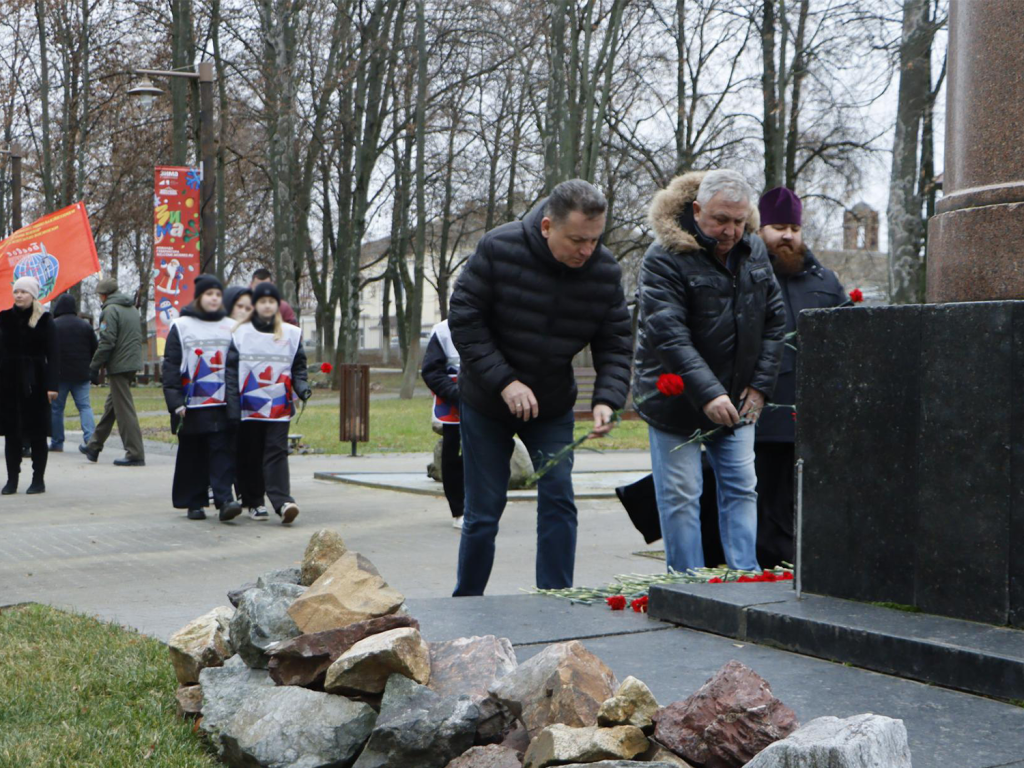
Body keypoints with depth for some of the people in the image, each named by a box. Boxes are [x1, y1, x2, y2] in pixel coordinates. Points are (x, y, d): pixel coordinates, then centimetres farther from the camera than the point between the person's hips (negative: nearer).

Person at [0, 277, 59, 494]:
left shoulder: (44, 321, -2)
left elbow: (53, 354, -5)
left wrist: (52, 385, -13)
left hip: (34, 382, -3)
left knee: (37, 433, 3)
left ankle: (39, 479, 9)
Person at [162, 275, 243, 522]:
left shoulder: (231, 327, 12)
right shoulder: (181, 326, 4)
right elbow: (170, 365, 0)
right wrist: (175, 401, -9)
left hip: (223, 405, 1)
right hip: (192, 406, -1)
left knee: (223, 452, -8)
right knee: (192, 456, 5)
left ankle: (224, 500, -14)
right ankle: (194, 503, 14)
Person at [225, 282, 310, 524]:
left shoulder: (292, 334, 8)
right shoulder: (241, 334, 5)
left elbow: (298, 368, 14)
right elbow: (232, 372, 3)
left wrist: (302, 387, -8)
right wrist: (232, 408, -5)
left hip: (280, 407, 0)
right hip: (249, 407, 0)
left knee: (276, 452, -10)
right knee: (249, 455, 5)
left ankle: (282, 501, -20)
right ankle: (253, 502, 15)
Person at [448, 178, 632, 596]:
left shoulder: (605, 271, -13)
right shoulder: (499, 249, -21)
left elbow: (615, 345, -7)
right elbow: (464, 320, -17)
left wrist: (607, 400, -25)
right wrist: (505, 381, -24)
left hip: (553, 405, 2)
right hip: (487, 403, -2)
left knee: (558, 500, -8)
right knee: (483, 511, 3)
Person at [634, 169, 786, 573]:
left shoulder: (754, 250, 3)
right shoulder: (665, 256, -17)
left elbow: (774, 320, 10)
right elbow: (668, 335, -25)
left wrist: (761, 384, -1)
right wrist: (708, 394, -32)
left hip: (737, 401, 6)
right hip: (676, 400, -6)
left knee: (741, 489, 6)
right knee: (680, 496, -1)